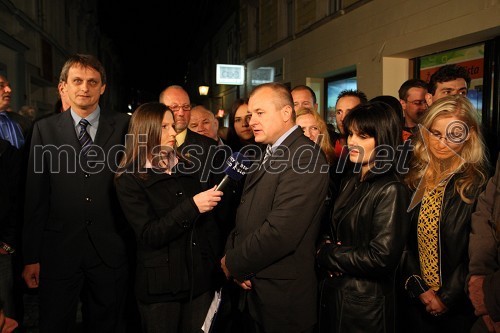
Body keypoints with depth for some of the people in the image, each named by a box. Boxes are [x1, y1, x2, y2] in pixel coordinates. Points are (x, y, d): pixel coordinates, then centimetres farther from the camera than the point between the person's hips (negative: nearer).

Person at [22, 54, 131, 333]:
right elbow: (36, 197, 0)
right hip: (59, 250, 1)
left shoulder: (124, 126, -1)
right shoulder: (45, 129, 1)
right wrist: (31, 256, 0)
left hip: (110, 250, 0)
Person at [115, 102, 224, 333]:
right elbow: (149, 235, -17)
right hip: (160, 286, -4)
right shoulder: (129, 179, -8)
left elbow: (206, 219, 7)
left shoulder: (186, 168, 7)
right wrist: (191, 206, -25)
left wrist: (218, 264, 1)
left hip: (200, 278, 4)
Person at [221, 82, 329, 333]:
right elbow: (244, 216, 11)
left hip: (282, 297, -8)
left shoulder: (304, 158, -19)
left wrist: (232, 263, -13)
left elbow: (280, 233, -27)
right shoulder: (267, 156, 11)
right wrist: (235, 260, -6)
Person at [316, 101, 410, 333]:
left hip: (366, 305, -7)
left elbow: (382, 258, -23)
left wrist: (327, 254, -13)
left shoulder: (391, 191, -17)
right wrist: (327, 249, -9)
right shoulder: (350, 182, 6)